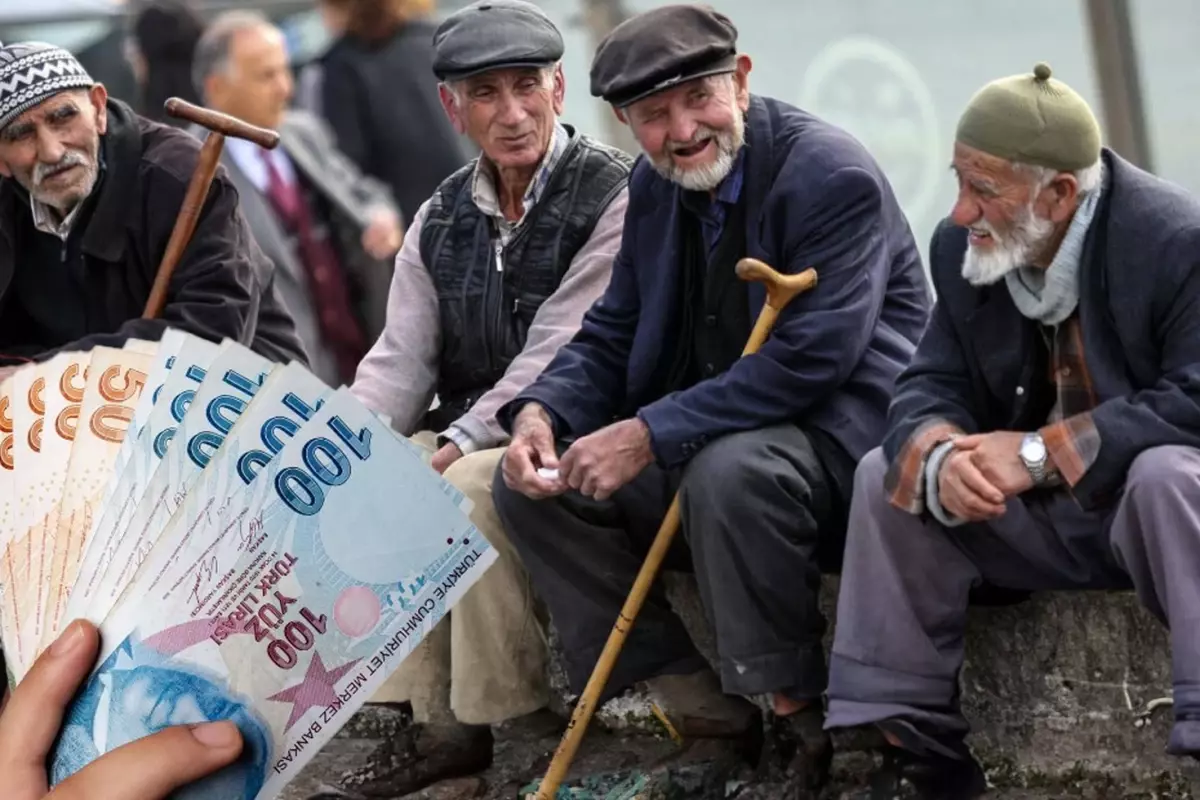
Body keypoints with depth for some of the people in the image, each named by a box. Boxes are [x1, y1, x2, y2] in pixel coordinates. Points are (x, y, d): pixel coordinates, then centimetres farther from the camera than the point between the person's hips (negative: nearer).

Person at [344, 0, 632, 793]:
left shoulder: (612, 195, -11)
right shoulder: (441, 219, 10)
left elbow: (557, 354, -18)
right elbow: (401, 359, 6)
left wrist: (461, 444, -24)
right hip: (466, 435, 7)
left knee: (475, 486, -33)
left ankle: (513, 717, -19)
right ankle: (439, 718, -14)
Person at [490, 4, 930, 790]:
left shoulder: (833, 177, -18)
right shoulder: (655, 186, 7)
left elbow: (810, 361, -27)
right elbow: (611, 337, 12)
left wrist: (650, 436, -30)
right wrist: (540, 413, -11)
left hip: (843, 438, -8)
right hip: (702, 442, 8)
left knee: (728, 472, -38)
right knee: (532, 481, -4)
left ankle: (799, 712, -19)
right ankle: (696, 699, -2)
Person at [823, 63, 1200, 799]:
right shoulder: (962, 248, -3)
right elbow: (931, 390, -3)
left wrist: (1041, 452, -32)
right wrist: (940, 457, -29)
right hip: (1042, 517, 6)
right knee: (886, 472, -9)